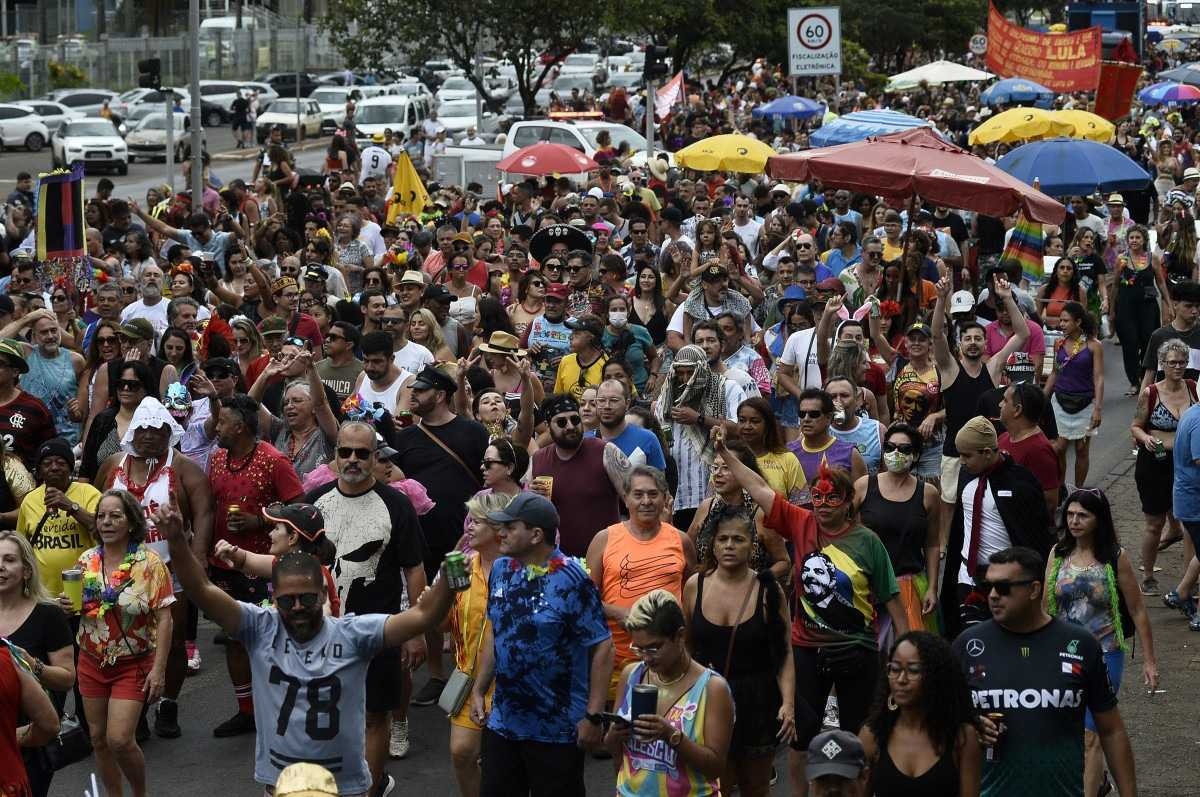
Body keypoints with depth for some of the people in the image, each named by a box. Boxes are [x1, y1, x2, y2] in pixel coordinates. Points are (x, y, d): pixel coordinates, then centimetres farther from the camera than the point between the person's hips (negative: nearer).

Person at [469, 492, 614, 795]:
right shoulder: (501, 569, 3)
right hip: (503, 722, 6)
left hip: (557, 729, -6)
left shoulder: (572, 581, -17)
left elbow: (602, 647, -16)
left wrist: (593, 716, -18)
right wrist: (479, 690, 12)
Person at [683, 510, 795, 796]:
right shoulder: (695, 586, -2)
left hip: (757, 700, -1)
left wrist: (788, 703, -16)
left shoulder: (768, 592, -7)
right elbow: (686, 647, 8)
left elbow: (784, 654, -6)